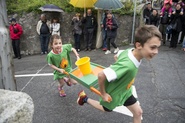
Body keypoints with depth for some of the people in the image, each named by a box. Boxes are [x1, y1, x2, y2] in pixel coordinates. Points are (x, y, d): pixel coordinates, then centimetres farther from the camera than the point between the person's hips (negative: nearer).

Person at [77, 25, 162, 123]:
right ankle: (84, 98, 45)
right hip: (113, 93, -6)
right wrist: (103, 94, -23)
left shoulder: (130, 51, -19)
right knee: (105, 109, 26)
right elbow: (101, 75, -41)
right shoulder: (128, 65, -44)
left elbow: (117, 56, 3)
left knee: (138, 112, 15)